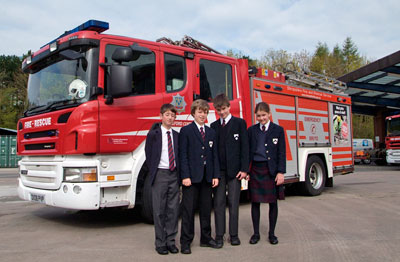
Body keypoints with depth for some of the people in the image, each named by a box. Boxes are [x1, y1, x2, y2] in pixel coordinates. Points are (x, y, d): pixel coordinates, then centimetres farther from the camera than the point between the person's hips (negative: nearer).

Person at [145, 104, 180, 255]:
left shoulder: (177, 136, 9)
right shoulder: (153, 134, -1)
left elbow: (179, 156, 12)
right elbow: (149, 156, 2)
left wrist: (179, 174, 3)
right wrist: (153, 173, -1)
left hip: (173, 175, 3)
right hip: (160, 174, -3)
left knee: (173, 209, 6)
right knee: (159, 210, 2)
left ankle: (170, 241, 17)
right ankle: (160, 243, 12)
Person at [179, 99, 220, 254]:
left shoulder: (211, 132, 14)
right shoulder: (186, 131, -2)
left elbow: (214, 155, 12)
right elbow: (183, 155, -7)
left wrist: (216, 175, 4)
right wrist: (185, 176, -14)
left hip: (207, 177, 5)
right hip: (191, 176, -5)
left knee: (206, 209, 11)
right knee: (188, 210, 0)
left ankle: (206, 238, 24)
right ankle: (186, 242, 9)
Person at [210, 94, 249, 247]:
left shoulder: (239, 123, 3)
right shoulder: (214, 126, 12)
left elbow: (244, 147, -2)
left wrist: (244, 169, -9)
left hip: (234, 169, -2)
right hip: (218, 170, 3)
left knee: (233, 203, 3)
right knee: (218, 203, 4)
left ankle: (234, 235, 13)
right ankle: (219, 235, 11)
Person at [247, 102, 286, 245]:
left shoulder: (278, 130, 1)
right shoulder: (252, 130, 6)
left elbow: (281, 153, -1)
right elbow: (248, 151, 8)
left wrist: (281, 172, -8)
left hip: (272, 169, -1)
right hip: (256, 169, 2)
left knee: (273, 202, 6)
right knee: (255, 201, 5)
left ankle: (271, 233, 19)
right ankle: (256, 233, 17)